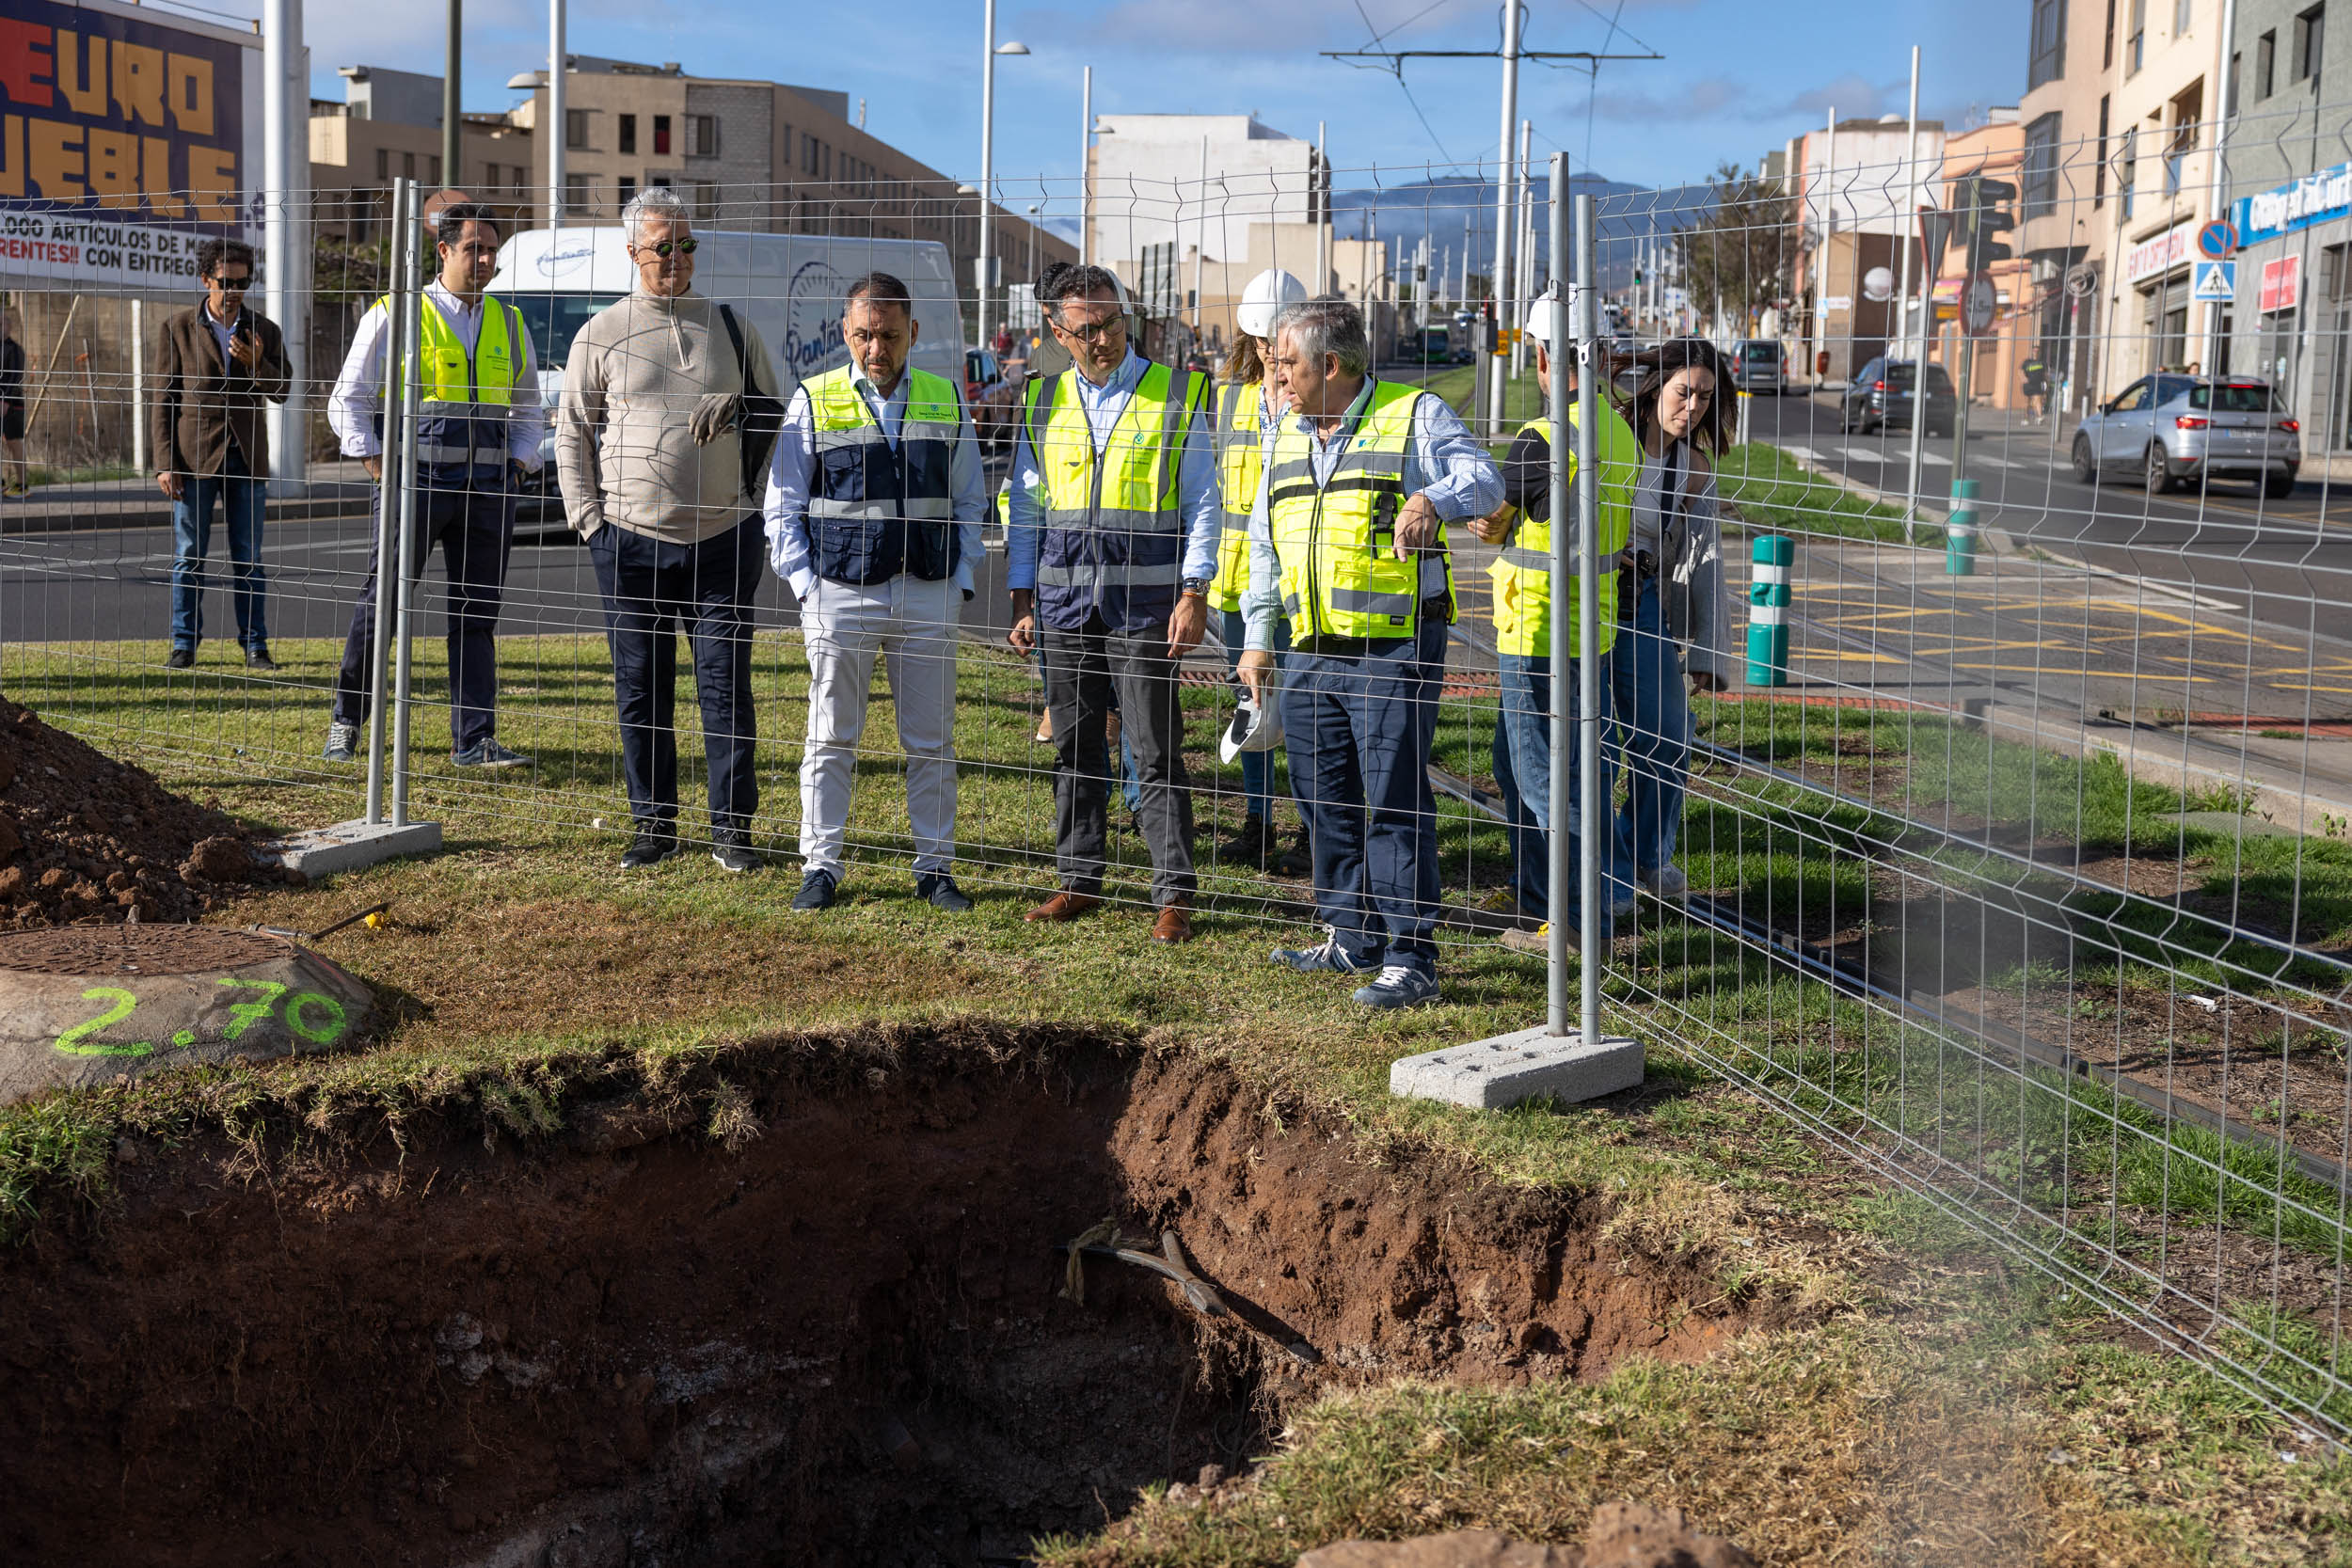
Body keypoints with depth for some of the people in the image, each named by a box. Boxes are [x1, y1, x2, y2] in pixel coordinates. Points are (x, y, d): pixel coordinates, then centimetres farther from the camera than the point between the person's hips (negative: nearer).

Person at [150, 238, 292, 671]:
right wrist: (166, 463, -6)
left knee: (248, 557, 4)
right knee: (188, 556, 2)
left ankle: (255, 646, 8)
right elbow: (164, 399, 1)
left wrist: (258, 364, -17)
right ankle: (185, 644, 10)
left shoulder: (264, 331, 7)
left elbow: (282, 392, 4)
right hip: (195, 456, -2)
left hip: (247, 456, 2)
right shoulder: (179, 328, 1)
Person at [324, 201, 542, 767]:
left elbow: (528, 407, 25)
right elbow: (348, 399, 6)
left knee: (477, 614, 3)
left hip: (488, 487, 4)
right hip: (415, 481, -3)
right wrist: (373, 459, -5)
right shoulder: (394, 316, 2)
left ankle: (474, 740, 6)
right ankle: (347, 721, 16)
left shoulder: (510, 324, 15)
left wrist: (520, 461, 10)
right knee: (380, 604, 1)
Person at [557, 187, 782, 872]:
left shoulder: (731, 326, 9)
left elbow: (772, 411, 18)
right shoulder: (602, 334, 5)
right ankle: (653, 826, 13)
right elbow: (573, 432, 8)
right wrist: (587, 518, 0)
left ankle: (731, 828, 6)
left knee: (726, 685, -1)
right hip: (631, 540, 0)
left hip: (724, 536, 0)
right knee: (642, 690, 4)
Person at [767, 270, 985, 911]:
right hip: (841, 594, -2)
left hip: (929, 596, 2)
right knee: (831, 739, 4)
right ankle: (821, 867, 11)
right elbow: (783, 507, 5)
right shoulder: (814, 402, 2)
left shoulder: (946, 400, 8)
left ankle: (934, 868, 15)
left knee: (932, 741, 6)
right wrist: (805, 586, -3)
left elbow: (970, 501, 14)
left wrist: (959, 580, 4)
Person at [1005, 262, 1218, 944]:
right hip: (1063, 599, 4)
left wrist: (1194, 594, -8)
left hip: (1146, 599, -4)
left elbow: (1203, 501, 0)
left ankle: (1174, 895, 2)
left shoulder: (1178, 394, -1)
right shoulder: (1042, 401, 10)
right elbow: (1024, 507, 15)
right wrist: (1022, 599, 10)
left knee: (1156, 751, -3)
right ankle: (1079, 880, 20)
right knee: (1075, 747, 9)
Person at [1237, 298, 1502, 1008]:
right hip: (1311, 654, 7)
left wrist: (1432, 499, -34)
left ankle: (1411, 959, -3)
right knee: (1325, 801, 11)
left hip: (1396, 648, -7)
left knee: (1395, 800, -7)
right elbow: (1264, 544, 22)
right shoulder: (1283, 437, 16)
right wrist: (1258, 638, 18)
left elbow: (1484, 481, -13)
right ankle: (1352, 941, 23)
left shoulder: (1417, 416, -2)